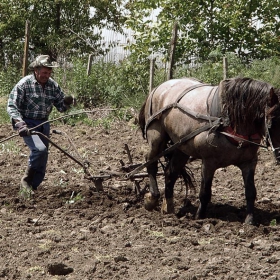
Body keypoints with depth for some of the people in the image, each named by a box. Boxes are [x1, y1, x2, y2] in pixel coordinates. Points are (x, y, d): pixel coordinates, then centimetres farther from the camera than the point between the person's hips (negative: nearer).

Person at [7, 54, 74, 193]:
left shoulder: (53, 85, 1)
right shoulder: (24, 84, -13)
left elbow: (61, 106, 7)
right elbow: (11, 106, -15)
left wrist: (67, 102, -17)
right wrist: (20, 124, -29)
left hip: (43, 124, 6)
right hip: (27, 124, -6)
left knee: (42, 161, 6)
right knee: (40, 149, -27)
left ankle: (33, 187, 20)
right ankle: (26, 180, -8)